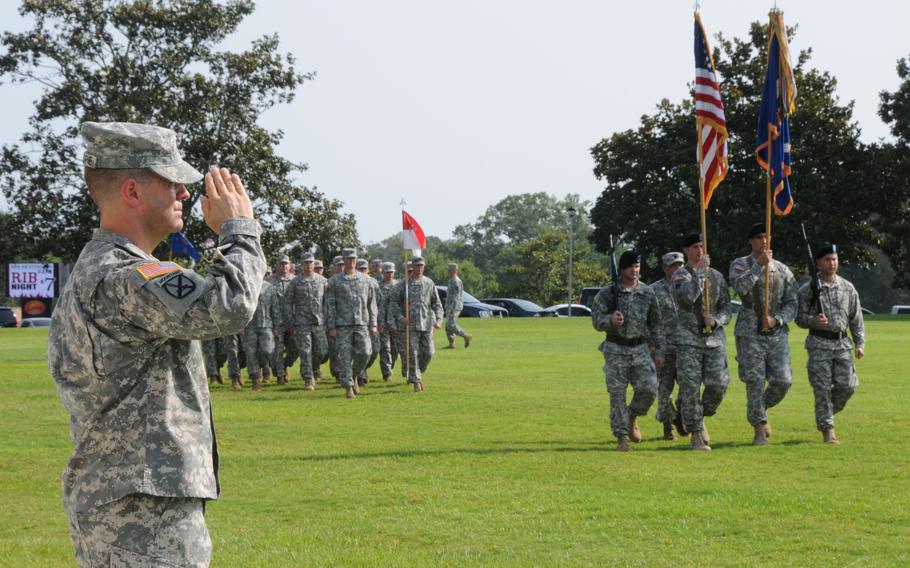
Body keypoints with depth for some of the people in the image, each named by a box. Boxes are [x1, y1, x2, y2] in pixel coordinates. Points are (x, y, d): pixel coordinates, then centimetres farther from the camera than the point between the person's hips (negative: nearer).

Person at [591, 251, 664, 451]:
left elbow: (655, 325, 10)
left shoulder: (648, 293, 5)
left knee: (649, 388, -10)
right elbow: (596, 320, -10)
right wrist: (610, 320, -32)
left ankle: (632, 418, 18)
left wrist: (658, 351, 6)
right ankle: (621, 437, 5)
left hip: (640, 349, 2)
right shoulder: (607, 293, -4)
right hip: (616, 350, -2)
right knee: (617, 395, -3)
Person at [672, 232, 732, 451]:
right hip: (689, 338, -4)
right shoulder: (681, 275, 0)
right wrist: (700, 271, -17)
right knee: (690, 387, -7)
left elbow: (727, 308, 14)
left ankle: (700, 418, 19)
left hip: (715, 338, 4)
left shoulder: (716, 276, 14)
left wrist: (716, 320, -7)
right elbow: (687, 296, -21)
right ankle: (696, 434, -1)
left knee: (719, 384, -7)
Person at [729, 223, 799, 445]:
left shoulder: (782, 270, 8)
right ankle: (759, 429, 3)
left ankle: (762, 410, 26)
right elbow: (741, 287, -21)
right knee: (755, 381, -7)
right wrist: (760, 265, -22)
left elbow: (792, 304, 6)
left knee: (782, 381, -3)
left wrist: (776, 320, -11)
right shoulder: (739, 265, 1)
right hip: (750, 333, -3)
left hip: (778, 333, 3)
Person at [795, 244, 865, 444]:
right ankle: (827, 429, 1)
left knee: (847, 386, -3)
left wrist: (860, 343, 5)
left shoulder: (848, 288, 10)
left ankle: (826, 415, 23)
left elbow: (856, 318, 12)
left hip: (842, 343, 3)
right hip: (819, 343, -3)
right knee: (822, 388, -6)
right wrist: (812, 321, -21)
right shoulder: (807, 289, 1)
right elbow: (799, 316, 1)